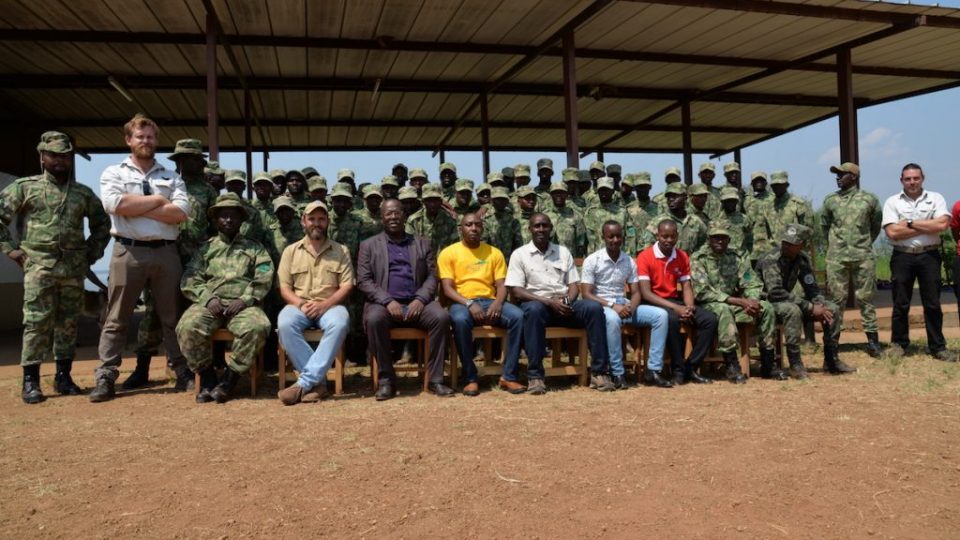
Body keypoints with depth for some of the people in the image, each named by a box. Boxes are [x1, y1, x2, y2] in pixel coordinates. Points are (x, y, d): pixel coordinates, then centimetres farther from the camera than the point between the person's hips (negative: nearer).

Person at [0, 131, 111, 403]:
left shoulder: (84, 193, 12)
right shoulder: (25, 187, 4)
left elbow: (102, 223, 22)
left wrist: (93, 252, 13)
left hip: (74, 267, 3)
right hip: (39, 265, -3)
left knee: (68, 322, 6)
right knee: (37, 322, -6)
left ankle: (63, 376, 14)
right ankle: (30, 380, 0)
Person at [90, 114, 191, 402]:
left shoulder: (172, 178, 14)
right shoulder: (114, 173, 9)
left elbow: (180, 213, -4)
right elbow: (116, 205, -11)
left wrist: (135, 206, -6)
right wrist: (157, 200, -4)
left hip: (166, 252, 2)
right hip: (128, 251, -1)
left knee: (172, 316, 7)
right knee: (117, 318, 3)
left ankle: (183, 372, 12)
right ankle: (105, 378, 7)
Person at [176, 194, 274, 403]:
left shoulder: (255, 248, 20)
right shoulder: (205, 248, 21)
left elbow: (264, 280, 5)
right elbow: (189, 280, 8)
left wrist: (245, 300, -12)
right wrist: (208, 298, -10)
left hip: (243, 305, -1)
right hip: (209, 304, 1)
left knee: (258, 327, -34)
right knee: (188, 327, -31)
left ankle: (229, 380, -18)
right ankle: (207, 378, -10)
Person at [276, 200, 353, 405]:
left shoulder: (340, 251, 10)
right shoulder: (291, 251, 13)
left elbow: (347, 286, 1)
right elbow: (284, 287, 6)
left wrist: (324, 305, -15)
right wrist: (301, 304, -14)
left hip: (329, 305, -1)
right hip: (299, 305, 1)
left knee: (339, 323, -36)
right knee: (285, 324, -34)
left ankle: (305, 382, -33)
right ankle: (318, 380, -27)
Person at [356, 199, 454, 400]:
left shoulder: (422, 243, 17)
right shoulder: (369, 245, 12)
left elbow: (432, 277, 9)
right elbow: (363, 281, 1)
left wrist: (420, 299, -11)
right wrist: (388, 301, -15)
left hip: (416, 303, 2)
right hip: (384, 303, -1)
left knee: (441, 316, -28)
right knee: (374, 319, -35)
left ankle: (435, 379, -19)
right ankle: (386, 379, -21)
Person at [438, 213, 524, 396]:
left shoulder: (494, 253, 14)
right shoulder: (448, 253, 5)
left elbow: (501, 285, 7)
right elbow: (447, 289, -4)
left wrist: (498, 303, -16)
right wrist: (469, 303, -21)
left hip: (490, 302, 3)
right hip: (462, 303, -3)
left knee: (518, 316, -27)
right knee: (460, 320, -39)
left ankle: (509, 376, -20)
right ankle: (470, 378, -24)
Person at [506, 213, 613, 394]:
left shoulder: (563, 252, 15)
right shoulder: (519, 254, 3)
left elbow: (574, 285, 12)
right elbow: (516, 291, -7)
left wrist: (567, 301, -13)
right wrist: (549, 302, -17)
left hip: (564, 305, 4)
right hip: (537, 303, -3)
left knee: (594, 307, -24)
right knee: (534, 309, -39)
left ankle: (599, 372, -21)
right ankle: (535, 375, -34)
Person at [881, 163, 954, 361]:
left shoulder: (935, 198, 6)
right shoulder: (892, 202, 3)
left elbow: (942, 224, -11)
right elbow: (892, 232, -10)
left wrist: (911, 223, -10)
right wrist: (928, 227, -7)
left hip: (929, 256, 1)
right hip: (902, 257, 0)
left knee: (932, 304, 5)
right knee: (900, 304, 5)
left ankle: (937, 347, 12)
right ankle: (899, 344, 15)